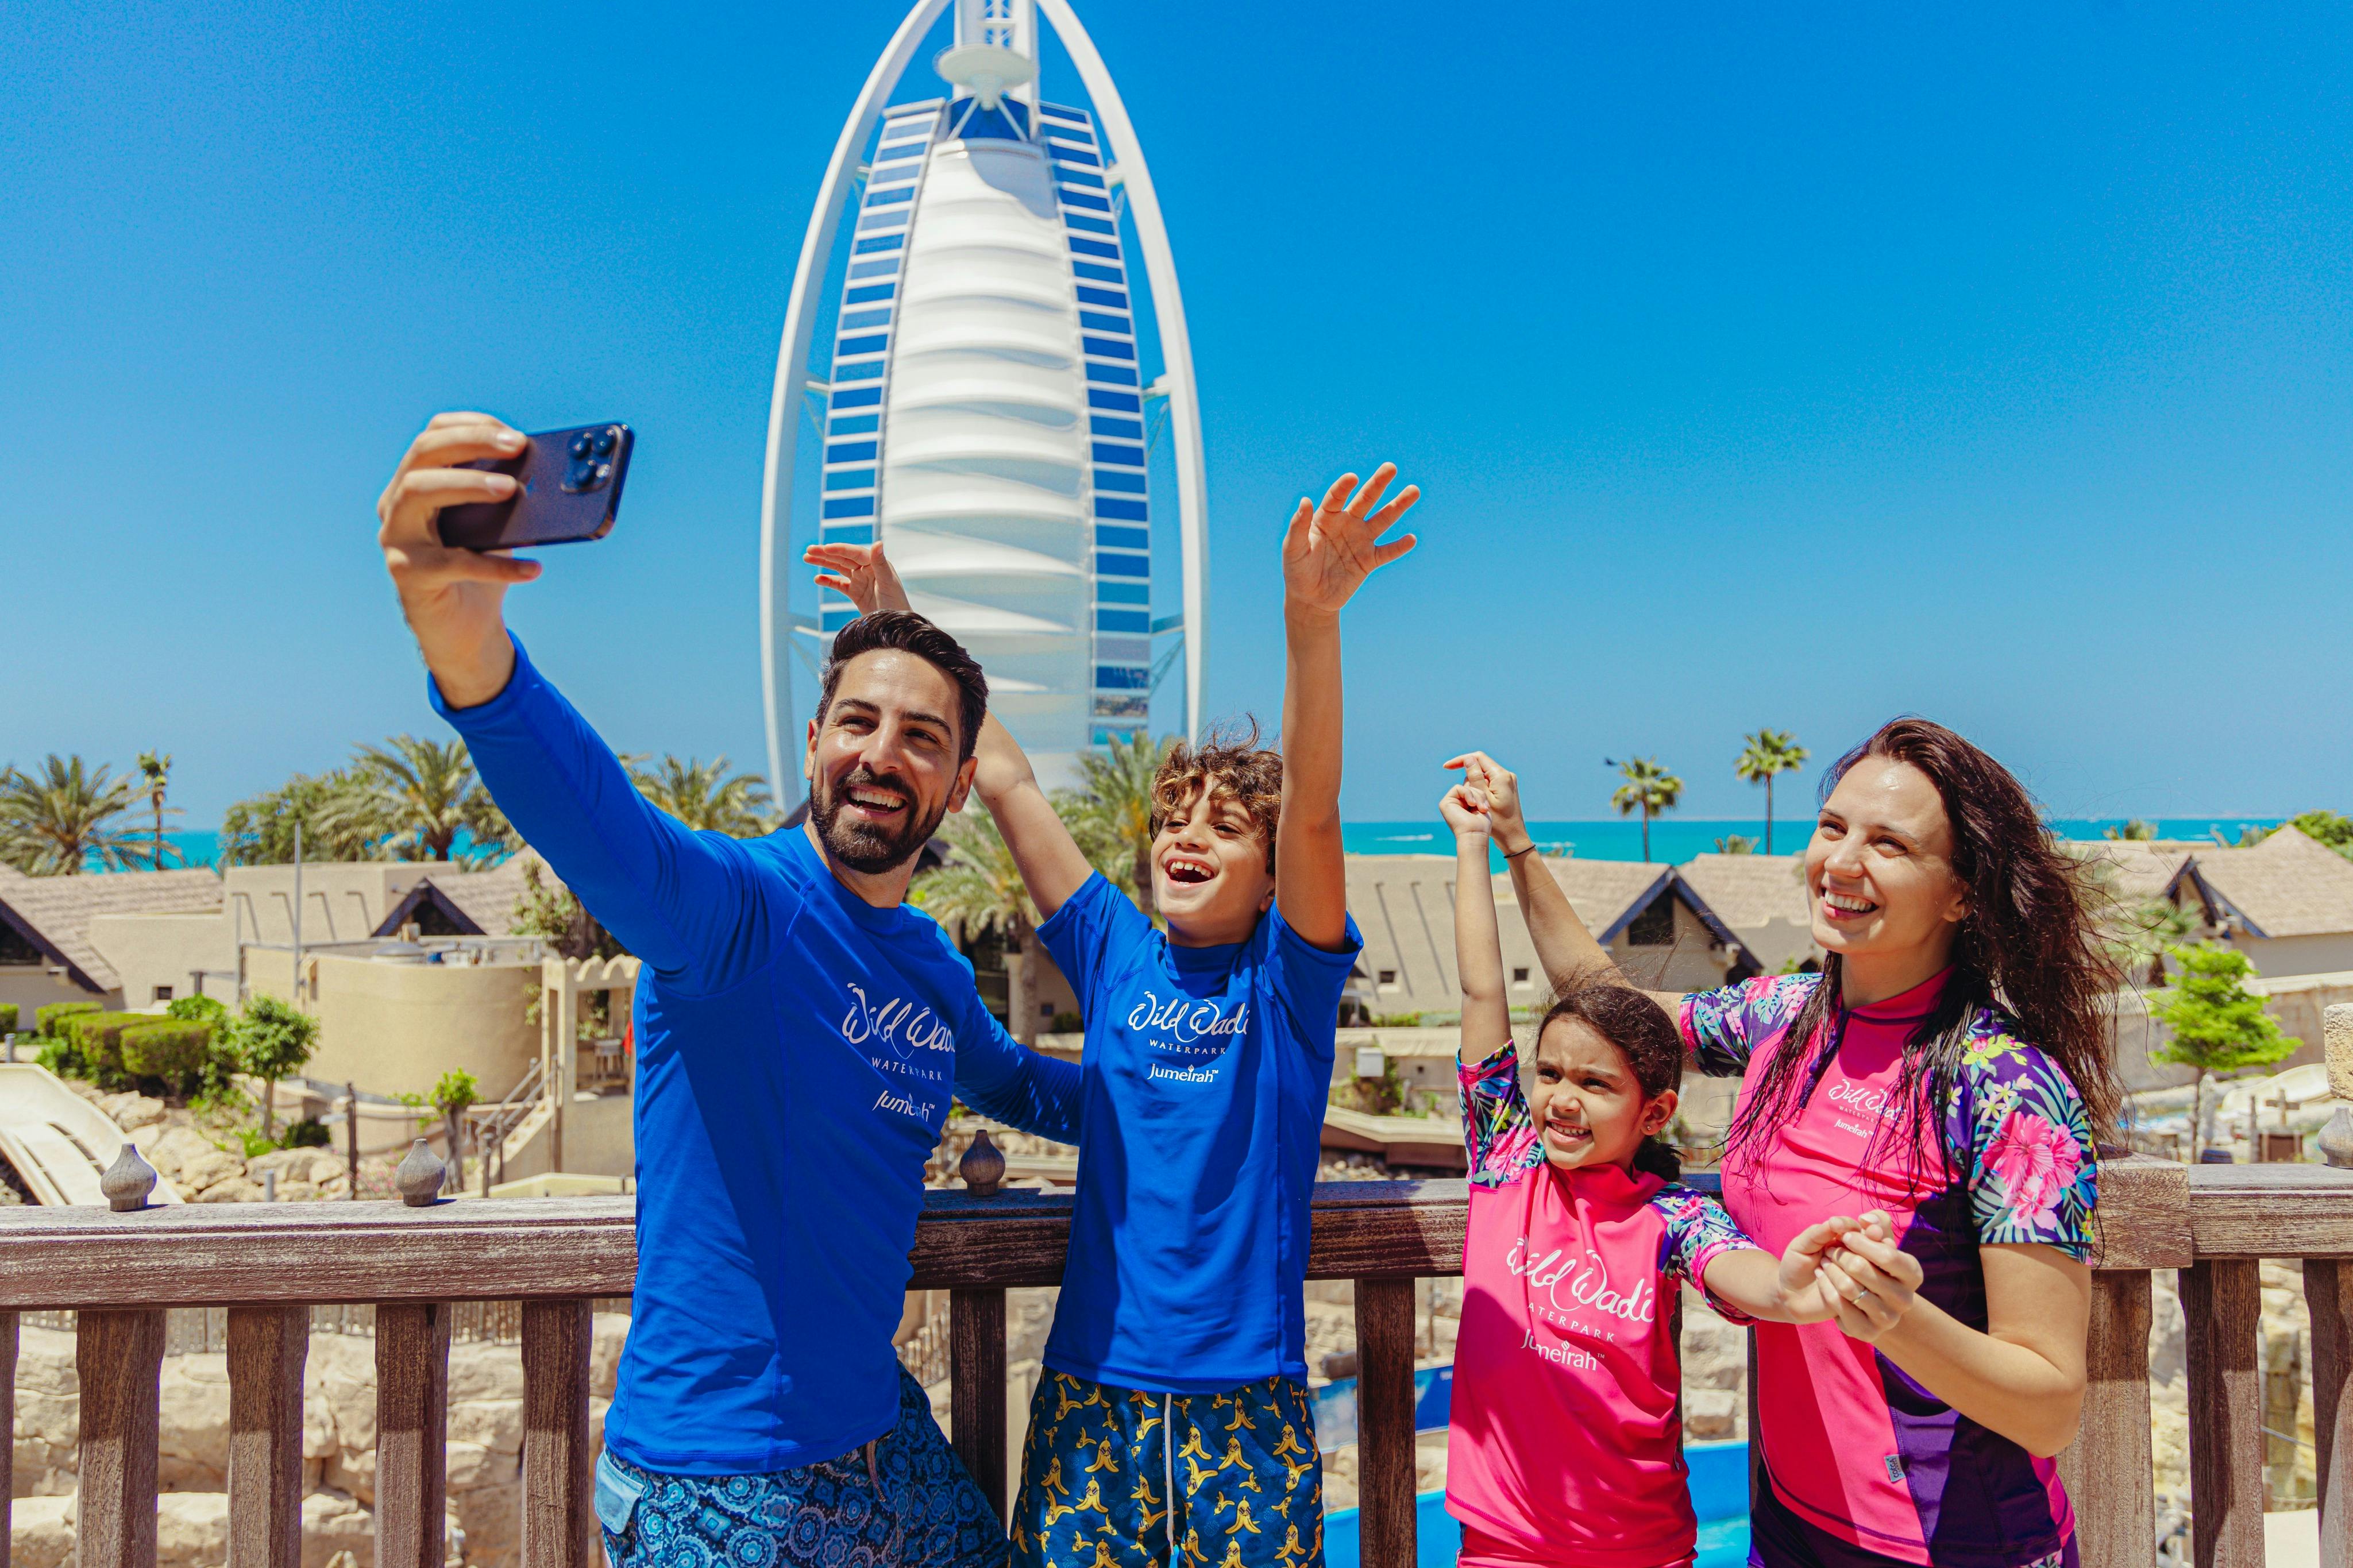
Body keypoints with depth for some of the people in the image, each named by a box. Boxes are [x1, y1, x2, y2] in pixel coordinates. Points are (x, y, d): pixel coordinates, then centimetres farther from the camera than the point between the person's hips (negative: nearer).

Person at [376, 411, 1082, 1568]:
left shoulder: (935, 972, 4)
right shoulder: (743, 906, -18)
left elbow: (1006, 1081, 25)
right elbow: (591, 820, -40)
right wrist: (461, 631, -57)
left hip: (882, 1438, 7)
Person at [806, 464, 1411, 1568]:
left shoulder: (1288, 974, -3)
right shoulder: (1116, 957, 5)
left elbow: (1313, 810, -20)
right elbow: (1007, 784, 4)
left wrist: (1311, 619, -34)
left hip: (1247, 1390, -2)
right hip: (1094, 1378, 3)